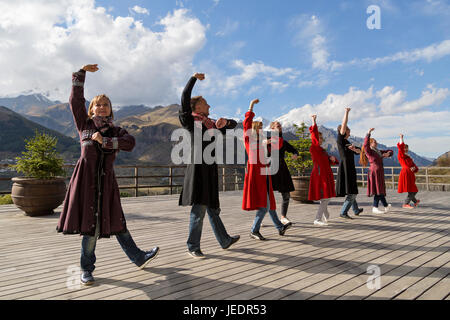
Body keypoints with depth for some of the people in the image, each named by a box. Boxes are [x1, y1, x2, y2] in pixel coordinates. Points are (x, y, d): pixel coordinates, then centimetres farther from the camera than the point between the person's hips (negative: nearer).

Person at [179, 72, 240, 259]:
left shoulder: (213, 124, 22)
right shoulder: (191, 121, 2)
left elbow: (233, 125, 24)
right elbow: (185, 98, -7)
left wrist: (224, 121, 2)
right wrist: (194, 78, -1)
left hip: (210, 169, 8)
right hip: (198, 168, -8)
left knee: (212, 206, 16)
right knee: (199, 207, -7)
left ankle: (224, 240, 27)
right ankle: (192, 247, 4)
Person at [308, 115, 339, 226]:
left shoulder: (322, 150, 18)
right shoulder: (314, 148, -9)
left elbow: (328, 161, 23)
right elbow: (314, 136, -23)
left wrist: (332, 158, 0)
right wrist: (314, 122, -30)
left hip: (325, 176, 9)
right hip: (319, 176, -9)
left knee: (325, 199, 18)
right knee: (325, 199, -11)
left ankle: (325, 217, 33)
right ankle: (317, 220, -6)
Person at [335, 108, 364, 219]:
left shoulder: (348, 143, 21)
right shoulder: (340, 140, -5)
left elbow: (359, 151, 19)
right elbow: (343, 124, -15)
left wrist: (354, 149, -3)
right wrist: (346, 112, -10)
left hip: (350, 169, 9)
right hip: (345, 167, -9)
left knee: (352, 191, 22)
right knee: (351, 193, -10)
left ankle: (356, 210, 36)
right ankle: (343, 212, -5)